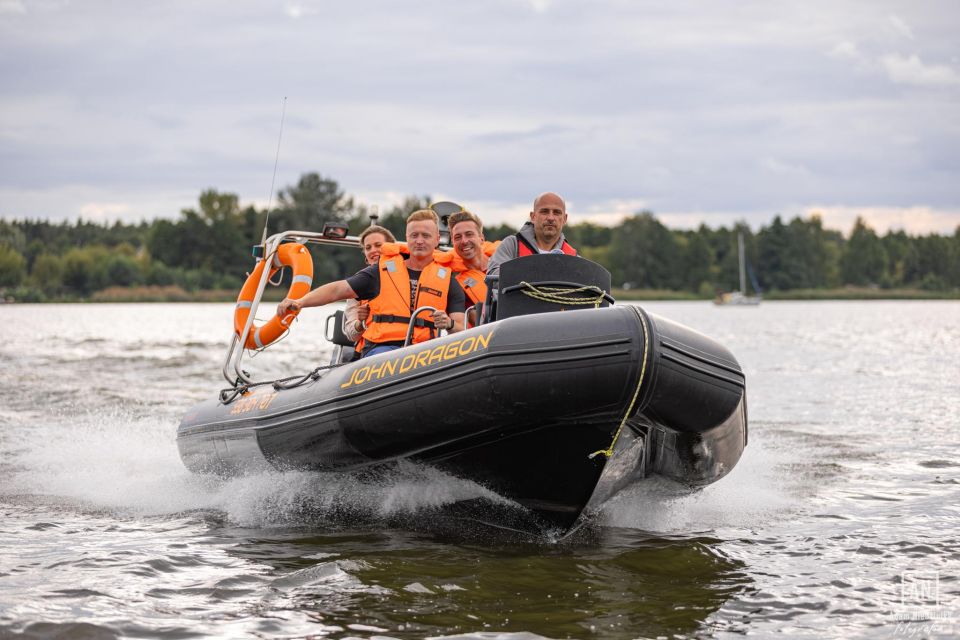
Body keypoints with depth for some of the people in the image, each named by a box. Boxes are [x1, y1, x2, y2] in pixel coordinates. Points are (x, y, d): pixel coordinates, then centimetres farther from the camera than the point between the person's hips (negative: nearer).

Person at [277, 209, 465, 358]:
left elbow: (461, 328, 11)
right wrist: (300, 302, 1)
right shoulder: (381, 271, 17)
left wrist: (449, 324, -14)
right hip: (380, 348, -1)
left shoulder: (448, 280, 17)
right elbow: (338, 289, 15)